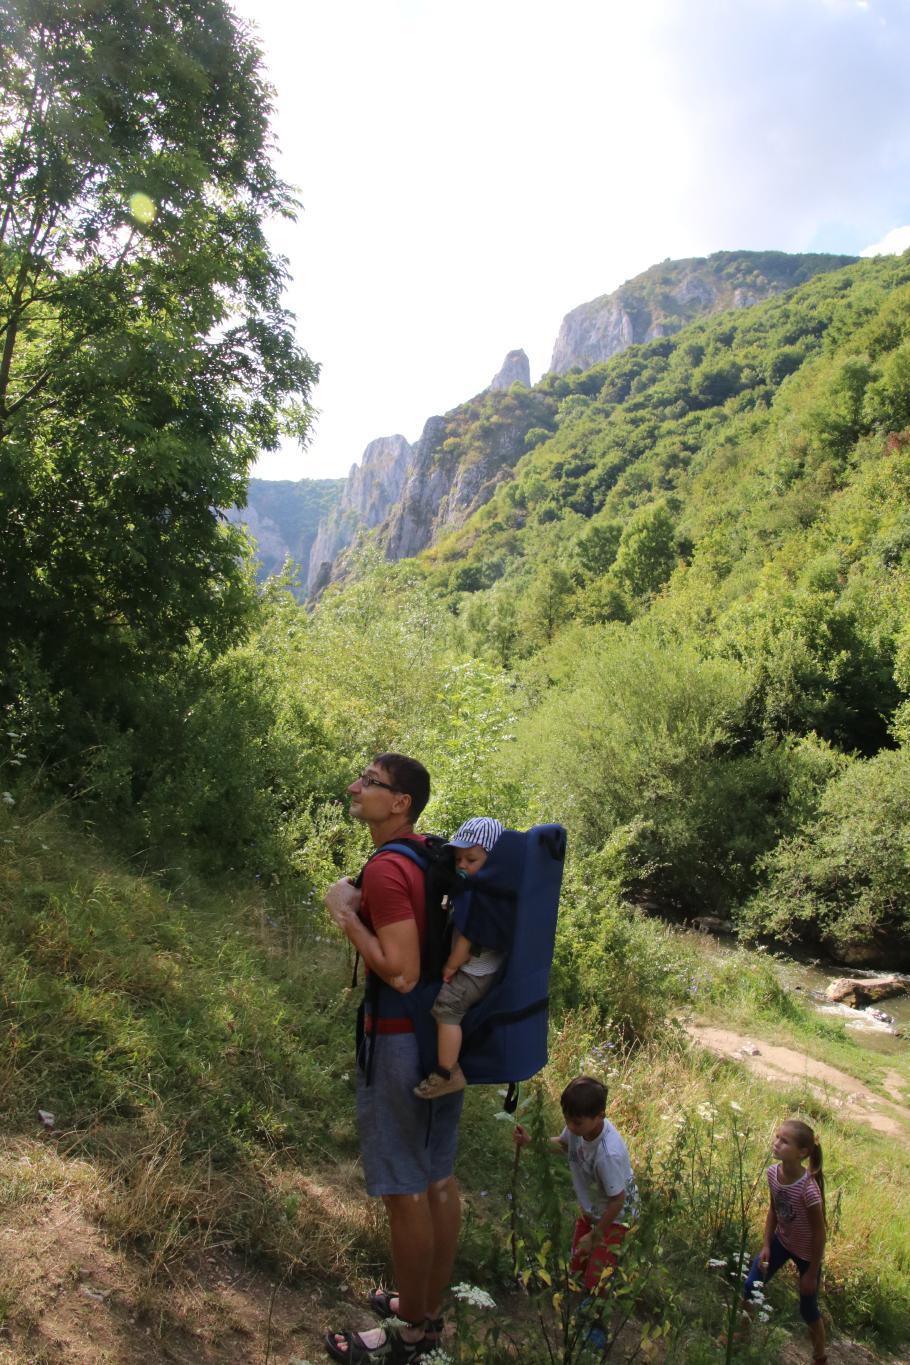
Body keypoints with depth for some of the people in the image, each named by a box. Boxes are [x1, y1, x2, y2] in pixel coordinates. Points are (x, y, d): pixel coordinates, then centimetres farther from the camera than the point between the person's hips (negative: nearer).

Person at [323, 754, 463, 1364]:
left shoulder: (386, 869, -22)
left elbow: (400, 972, -27)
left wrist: (345, 912, -18)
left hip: (400, 1041, -9)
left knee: (404, 1191, 6)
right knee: (439, 1180, 18)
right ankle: (429, 1308, 34)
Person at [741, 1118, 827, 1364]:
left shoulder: (808, 1189, -36)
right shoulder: (773, 1173, -19)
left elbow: (819, 1233, -22)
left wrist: (812, 1273, -12)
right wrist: (766, 1246, 1)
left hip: (807, 1252, -5)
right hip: (781, 1241, 5)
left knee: (808, 1309, 12)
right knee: (750, 1287, 11)